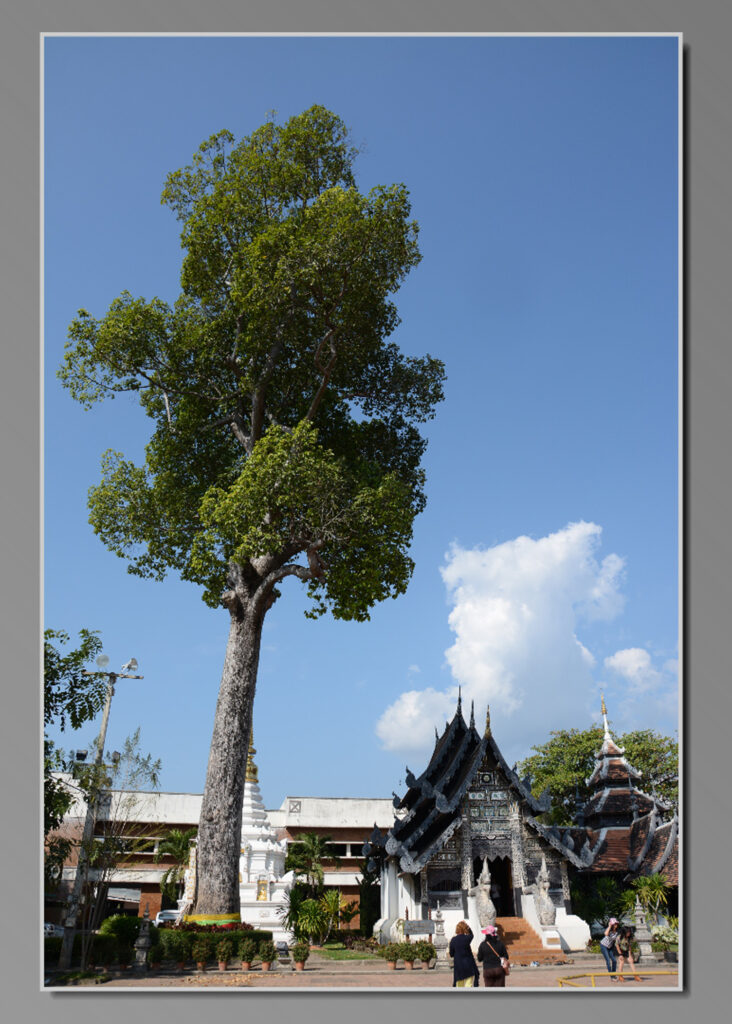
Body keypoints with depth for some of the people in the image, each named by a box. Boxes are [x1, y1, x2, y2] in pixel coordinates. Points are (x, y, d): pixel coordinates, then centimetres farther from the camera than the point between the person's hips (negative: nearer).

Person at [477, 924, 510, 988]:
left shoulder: (483, 945, -8)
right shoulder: (500, 943, -4)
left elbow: (479, 959, -1)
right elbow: (506, 956, 1)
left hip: (487, 970, -1)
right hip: (499, 970, 1)